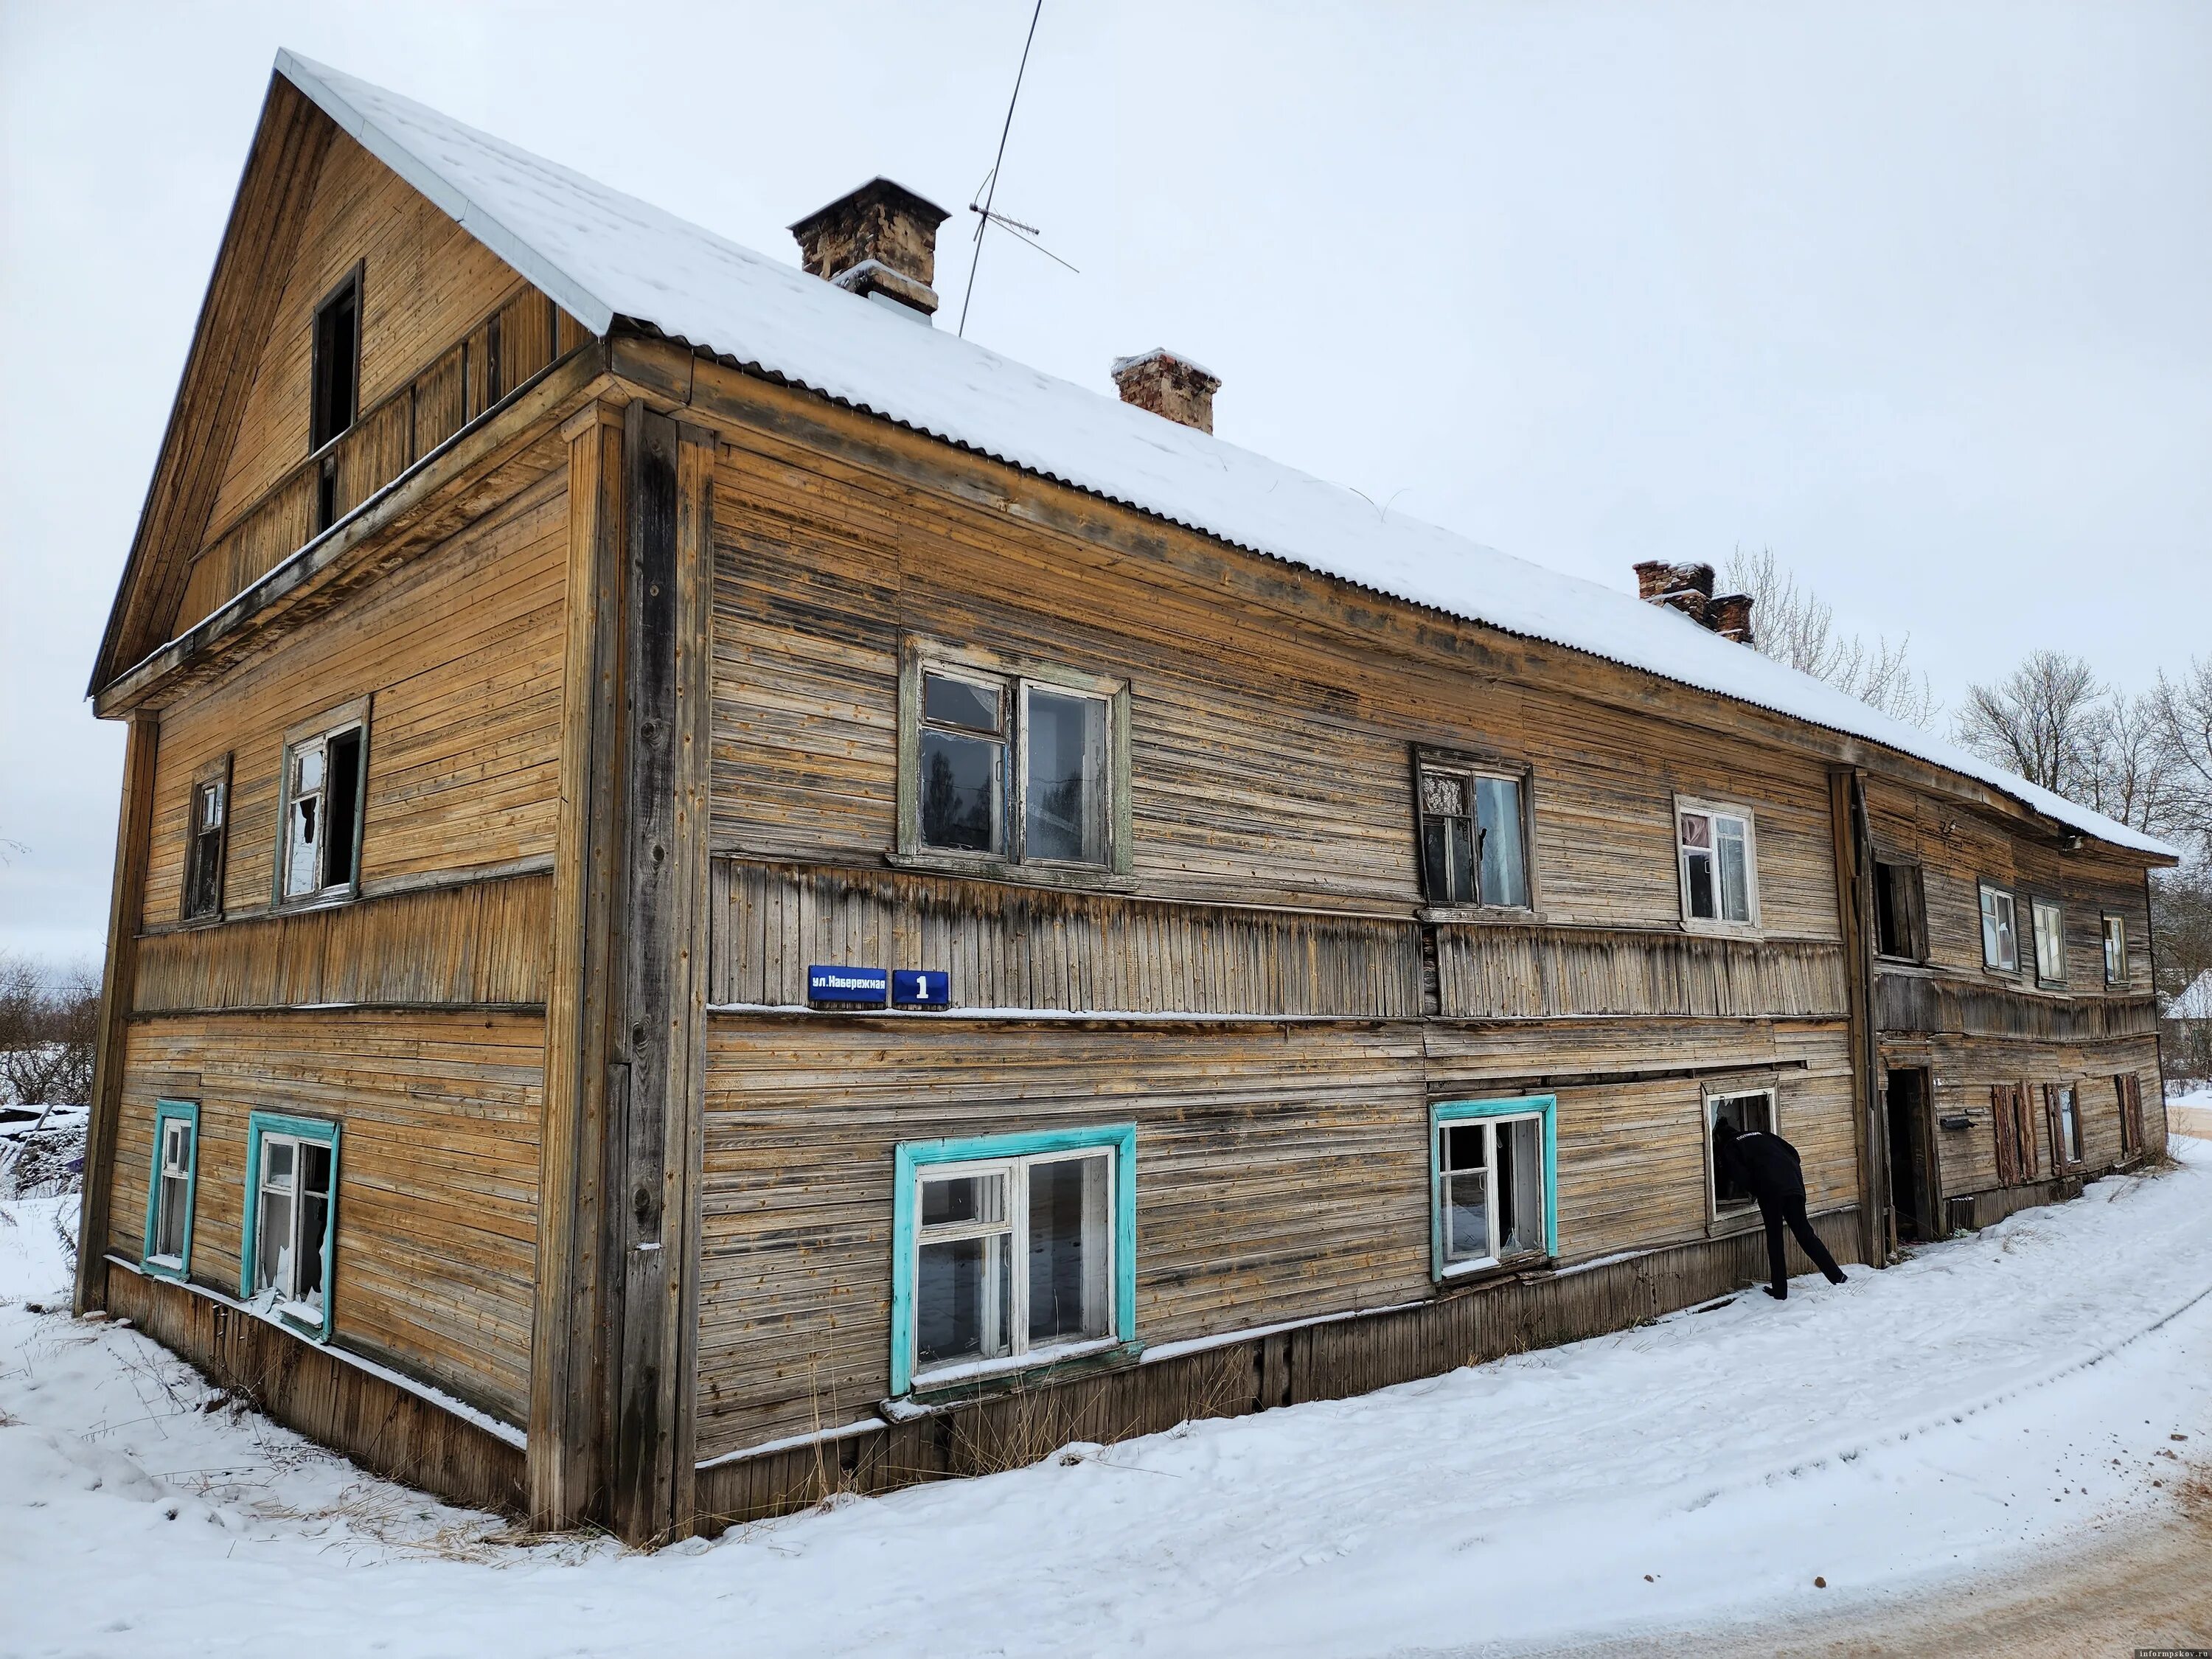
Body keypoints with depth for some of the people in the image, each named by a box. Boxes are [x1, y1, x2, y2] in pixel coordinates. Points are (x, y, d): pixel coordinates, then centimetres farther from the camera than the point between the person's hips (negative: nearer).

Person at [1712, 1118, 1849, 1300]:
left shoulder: (1729, 1147, 12)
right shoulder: (1760, 1134, 30)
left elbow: (1741, 1177, -2)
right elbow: (1793, 1152, 22)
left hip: (1770, 1191, -5)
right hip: (1794, 1185, 5)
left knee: (1774, 1239, 4)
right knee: (1805, 1233, 12)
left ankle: (1780, 1291, 6)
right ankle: (1837, 1276, 7)